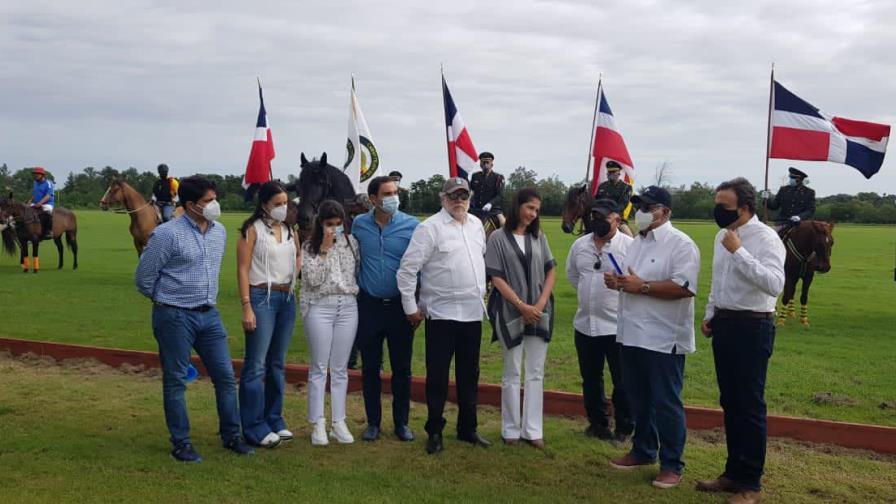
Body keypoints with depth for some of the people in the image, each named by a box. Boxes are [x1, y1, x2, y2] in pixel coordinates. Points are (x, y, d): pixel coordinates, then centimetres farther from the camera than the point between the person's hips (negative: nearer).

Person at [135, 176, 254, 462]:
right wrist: (166, 300, 7)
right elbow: (144, 276, -6)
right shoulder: (167, 234, -14)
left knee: (225, 376, 8)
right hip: (175, 317, -6)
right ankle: (181, 443, 17)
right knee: (175, 381, 5)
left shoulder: (220, 232, 6)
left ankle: (231, 436, 21)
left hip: (209, 314, 6)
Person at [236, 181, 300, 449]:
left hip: (287, 298, 6)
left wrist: (294, 276, 7)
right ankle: (255, 427, 5)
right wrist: (246, 307, -17)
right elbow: (243, 269, -11)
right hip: (262, 298, -6)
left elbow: (298, 256, 28)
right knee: (256, 365, -3)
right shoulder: (252, 230, -7)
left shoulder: (290, 231, 11)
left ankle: (274, 420, 24)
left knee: (278, 363, 14)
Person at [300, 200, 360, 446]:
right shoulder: (309, 247, -1)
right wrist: (324, 248, -14)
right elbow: (313, 279, -12)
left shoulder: (351, 242, 7)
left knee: (340, 368, 7)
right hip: (319, 308, -3)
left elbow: (357, 272, 12)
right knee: (319, 367, 1)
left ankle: (339, 422, 12)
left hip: (348, 307, 3)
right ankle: (318, 424, 7)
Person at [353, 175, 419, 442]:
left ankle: (401, 422, 21)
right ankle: (373, 422, 21)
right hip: (369, 305, 1)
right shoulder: (359, 224, 0)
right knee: (370, 368, 9)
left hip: (400, 306, -1)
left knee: (402, 368, 7)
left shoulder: (412, 225, -6)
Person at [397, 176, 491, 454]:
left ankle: (467, 428, 28)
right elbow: (407, 269, -11)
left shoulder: (476, 225, 10)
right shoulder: (430, 227, -10)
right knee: (438, 376, 3)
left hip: (473, 313, 6)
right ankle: (435, 432, 17)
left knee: (469, 374, 14)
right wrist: (411, 307, -9)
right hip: (442, 314, -6)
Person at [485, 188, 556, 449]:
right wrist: (521, 306, -12)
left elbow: (551, 271, 6)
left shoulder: (539, 237, 8)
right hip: (511, 312, -3)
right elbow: (496, 278, -7)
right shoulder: (498, 238, -2)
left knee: (536, 373, 5)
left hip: (539, 313, 3)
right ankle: (511, 430, 15)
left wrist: (540, 304, -7)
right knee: (512, 373, 5)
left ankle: (532, 430, 13)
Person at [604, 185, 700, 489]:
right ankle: (643, 451, 33)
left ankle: (672, 465, 13)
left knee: (666, 403, 1)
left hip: (663, 338, -8)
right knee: (638, 398, 18)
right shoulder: (637, 242, 15)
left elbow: (686, 288, -23)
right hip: (632, 334, 8)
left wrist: (642, 286, -22)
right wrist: (617, 282, 2)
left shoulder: (681, 244, -12)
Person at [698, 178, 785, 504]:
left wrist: (739, 251, -29)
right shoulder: (722, 236, 10)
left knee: (749, 405, 0)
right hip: (724, 324, 8)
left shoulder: (765, 238, -15)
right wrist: (710, 315, 15)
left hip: (752, 327, -8)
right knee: (729, 402, 15)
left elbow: (775, 285, -30)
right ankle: (734, 472, 29)